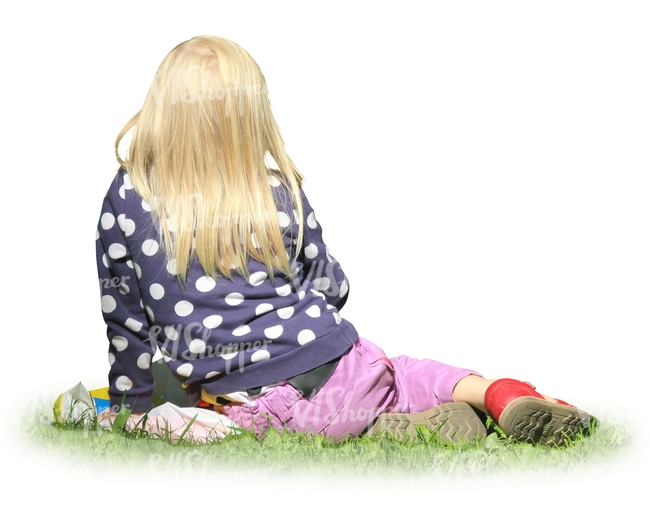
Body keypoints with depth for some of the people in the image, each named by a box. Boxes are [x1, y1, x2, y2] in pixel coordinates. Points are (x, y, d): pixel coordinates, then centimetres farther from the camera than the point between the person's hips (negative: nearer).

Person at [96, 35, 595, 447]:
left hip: (245, 408, 0)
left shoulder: (125, 199, 0)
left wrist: (132, 405, 20)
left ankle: (379, 429, -10)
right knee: (410, 374, 23)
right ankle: (501, 396, -10)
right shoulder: (280, 194, 3)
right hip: (330, 378, 0)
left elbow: (124, 317, 7)